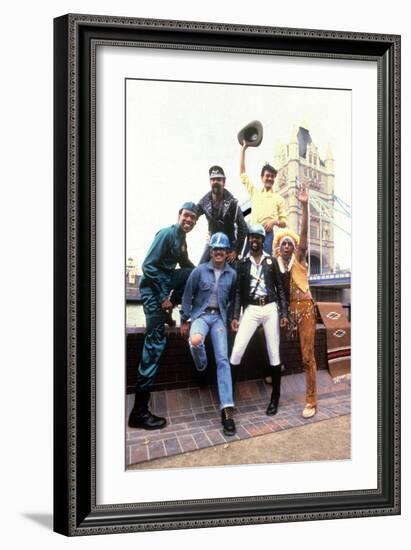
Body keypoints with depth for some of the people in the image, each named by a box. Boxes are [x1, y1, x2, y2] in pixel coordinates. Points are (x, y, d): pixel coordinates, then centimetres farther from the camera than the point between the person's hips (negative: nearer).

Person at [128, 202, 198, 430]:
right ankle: (139, 411, -16)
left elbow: (186, 265, 24)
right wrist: (163, 297, -19)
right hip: (153, 287, -8)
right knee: (156, 341, -15)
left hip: (166, 281, 8)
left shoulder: (181, 238, 12)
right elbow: (148, 265, -20)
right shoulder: (166, 234, -14)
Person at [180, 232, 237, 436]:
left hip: (219, 317, 2)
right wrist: (184, 320, 2)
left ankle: (227, 408, -13)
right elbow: (188, 295, 2)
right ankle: (201, 365, 2)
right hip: (201, 314, -2)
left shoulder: (232, 274, 4)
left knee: (223, 359, -10)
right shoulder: (200, 271, -3)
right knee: (195, 340, -36)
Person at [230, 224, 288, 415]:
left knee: (274, 354, 3)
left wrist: (284, 313, -2)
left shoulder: (271, 261, 8)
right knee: (236, 351, -12)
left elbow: (280, 288, 6)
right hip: (251, 310, 0)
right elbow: (238, 291, 6)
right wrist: (235, 315, -2)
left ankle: (275, 397, 13)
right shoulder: (243, 263, 8)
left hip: (270, 309, 0)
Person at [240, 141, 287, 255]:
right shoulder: (254, 192, 18)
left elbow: (284, 222, 12)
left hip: (267, 233, -2)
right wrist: (243, 149, 18)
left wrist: (275, 221, -12)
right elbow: (242, 173, 19)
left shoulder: (279, 199, 13)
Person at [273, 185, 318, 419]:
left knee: (308, 355, -4)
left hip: (305, 308, -3)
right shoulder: (275, 266, 9)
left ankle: (311, 401, 1)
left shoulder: (299, 259, 1)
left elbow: (304, 233, -11)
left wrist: (304, 205, -21)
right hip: (286, 310, 3)